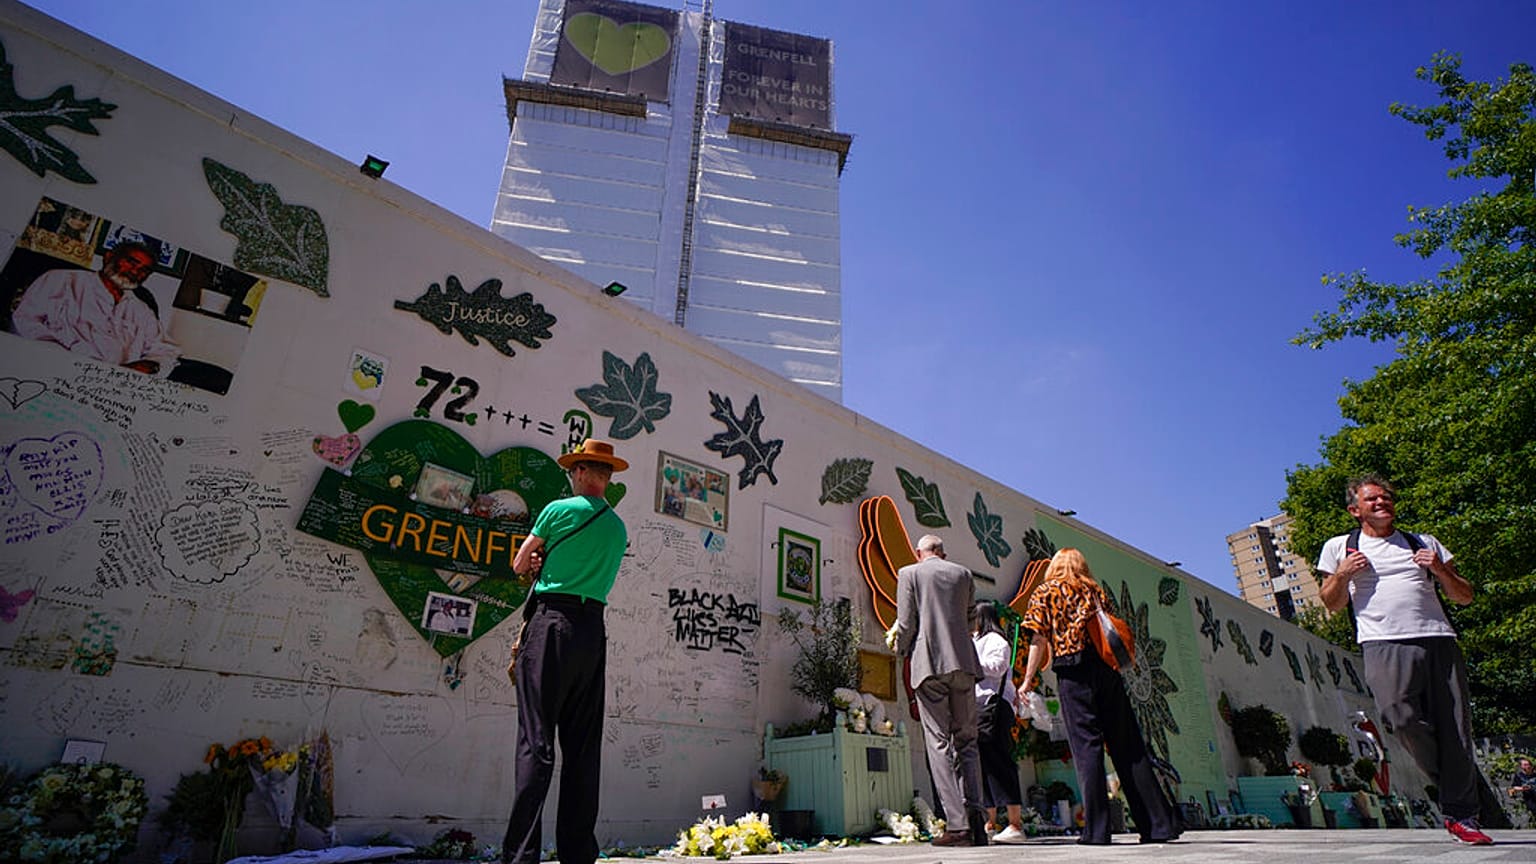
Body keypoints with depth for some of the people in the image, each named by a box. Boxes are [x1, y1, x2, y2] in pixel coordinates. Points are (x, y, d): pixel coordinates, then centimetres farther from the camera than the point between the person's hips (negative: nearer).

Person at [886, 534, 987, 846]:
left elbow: (906, 624, -3)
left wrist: (899, 647, 17)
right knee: (966, 742, 11)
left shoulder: (909, 573, 2)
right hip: (964, 663, 4)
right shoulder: (963, 574, 13)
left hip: (929, 665, -3)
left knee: (940, 744, -1)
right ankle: (976, 818, 1)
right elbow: (969, 621, 18)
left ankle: (958, 825, -6)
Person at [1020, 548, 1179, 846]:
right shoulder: (1095, 591, 20)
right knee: (1128, 747, 8)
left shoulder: (1044, 593, 8)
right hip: (1107, 668, 4)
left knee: (1086, 746, -4)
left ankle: (1096, 830, -5)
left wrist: (1028, 680, 1)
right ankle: (1160, 824, 10)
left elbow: (1039, 640, -2)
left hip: (1073, 671, -4)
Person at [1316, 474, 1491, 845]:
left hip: (1439, 639, 3)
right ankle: (1447, 780, 8)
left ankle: (1461, 815, 8)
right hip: (1384, 643, -3)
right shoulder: (1339, 547, 14)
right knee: (1402, 717, -20)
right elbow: (1331, 604, 16)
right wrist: (1343, 574, -2)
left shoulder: (1425, 544, 22)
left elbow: (1464, 596, 21)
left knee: (1455, 727, -3)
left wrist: (1441, 570, 2)